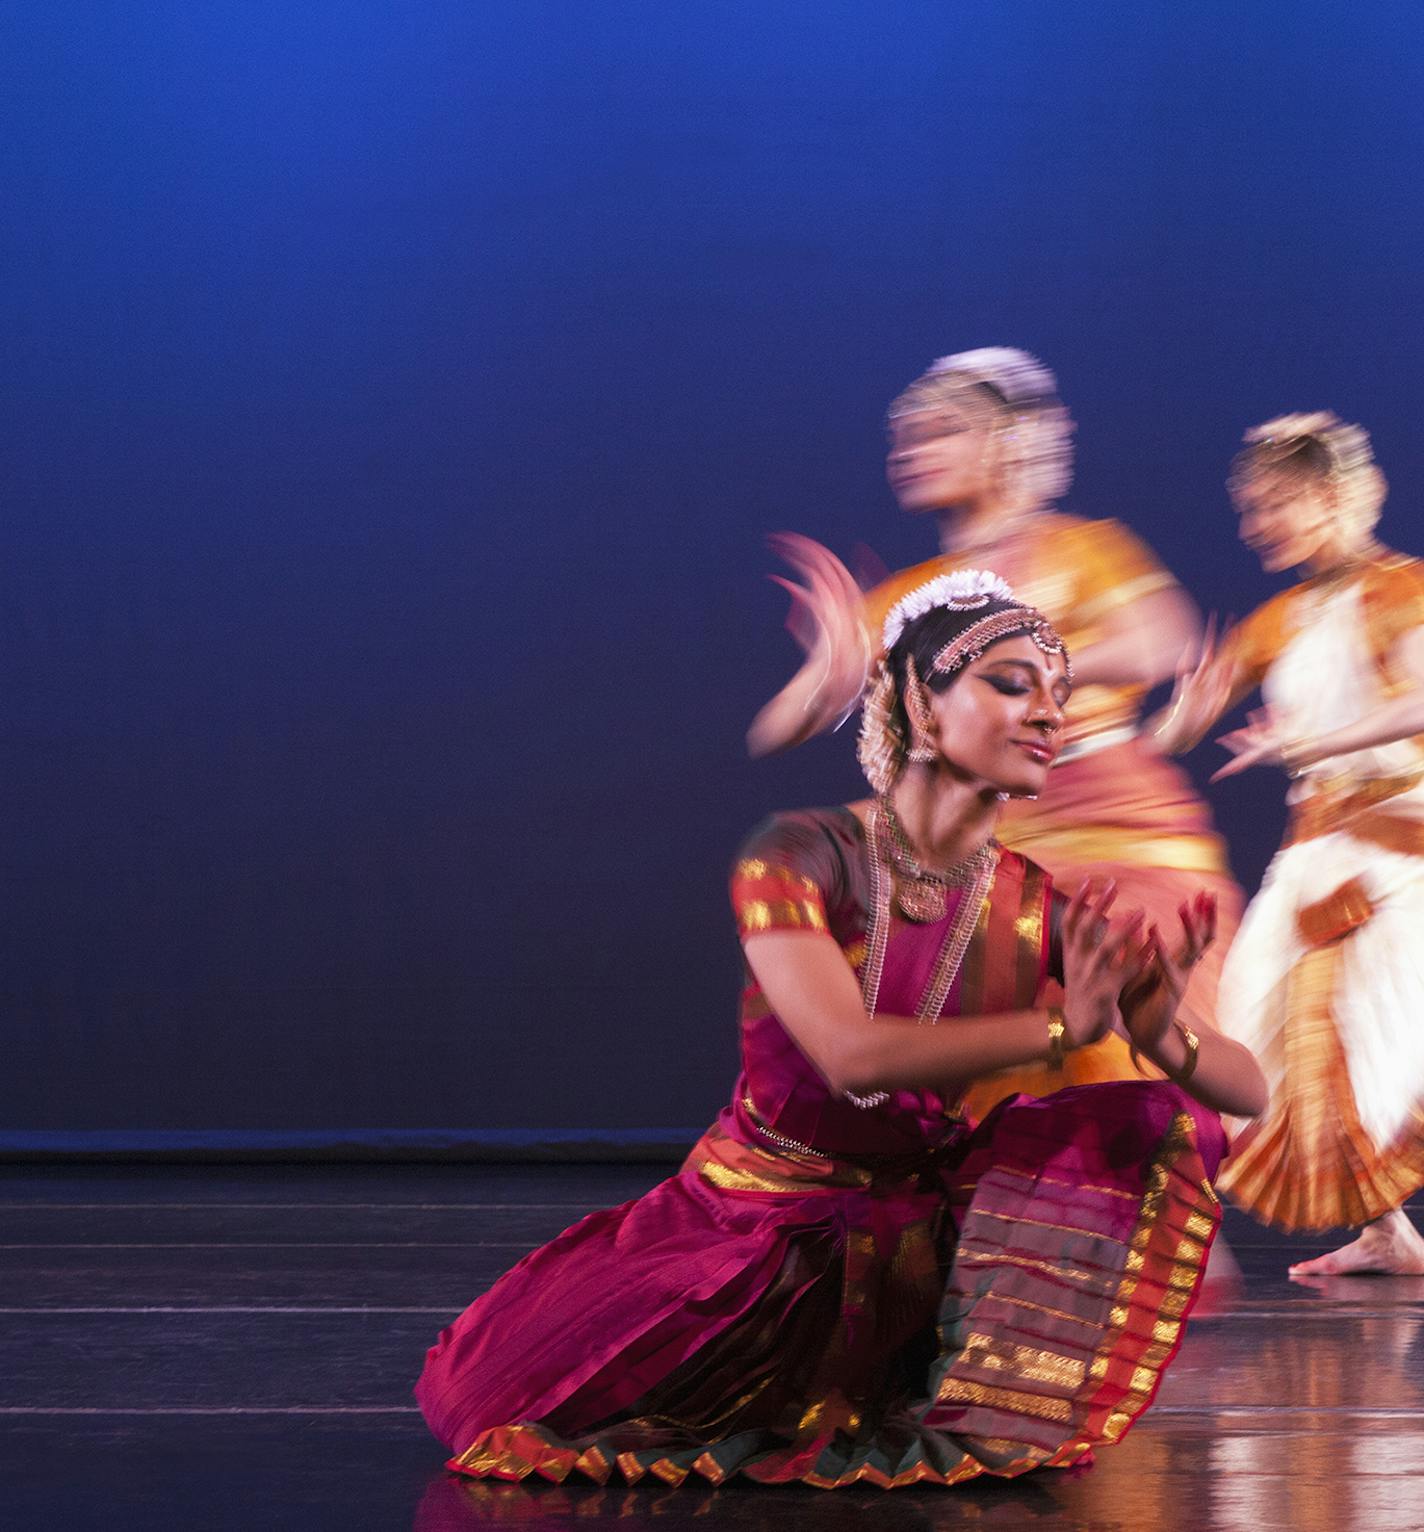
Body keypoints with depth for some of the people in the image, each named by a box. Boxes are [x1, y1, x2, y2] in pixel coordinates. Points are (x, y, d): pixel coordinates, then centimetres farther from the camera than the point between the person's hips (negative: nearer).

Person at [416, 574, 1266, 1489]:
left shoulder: (1047, 912, -6)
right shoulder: (802, 856, -15)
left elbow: (1249, 1089, -10)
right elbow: (852, 1055, -31)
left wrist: (1164, 1037, -34)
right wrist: (1062, 1027, -37)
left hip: (918, 1235, 2)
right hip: (758, 1222, -2)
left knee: (1166, 1127, -17)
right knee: (483, 1394, -20)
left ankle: (974, 1410, -11)